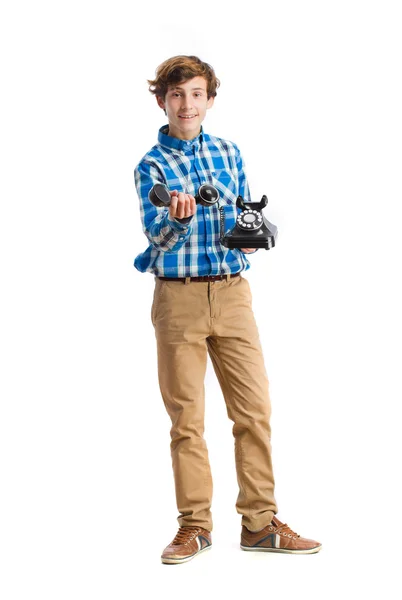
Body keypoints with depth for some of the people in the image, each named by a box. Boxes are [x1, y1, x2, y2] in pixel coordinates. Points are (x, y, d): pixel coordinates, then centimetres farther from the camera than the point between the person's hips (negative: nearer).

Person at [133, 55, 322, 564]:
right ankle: (195, 525, 12)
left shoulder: (229, 153, 11)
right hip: (178, 296, -3)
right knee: (186, 416, 2)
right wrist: (177, 217, -35)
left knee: (254, 408, -1)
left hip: (232, 293, 3)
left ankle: (260, 522, 8)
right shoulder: (152, 165, -1)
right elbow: (156, 235, -14)